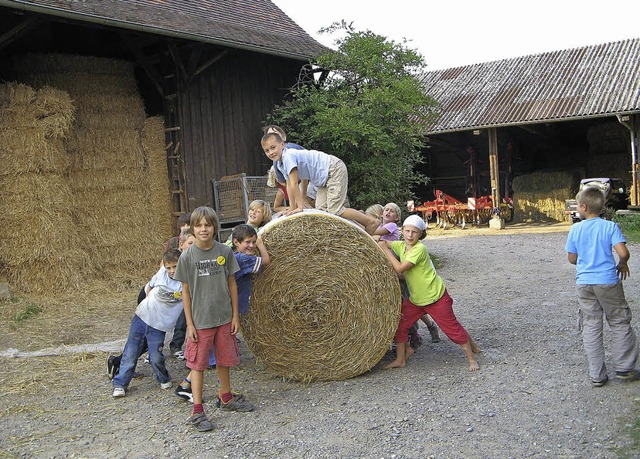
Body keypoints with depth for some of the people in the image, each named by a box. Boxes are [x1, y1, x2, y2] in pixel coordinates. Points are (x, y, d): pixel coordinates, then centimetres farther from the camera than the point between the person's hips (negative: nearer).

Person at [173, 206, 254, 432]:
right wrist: (189, 323, -7)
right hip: (200, 321, -2)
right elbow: (186, 292, -4)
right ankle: (197, 411, 11)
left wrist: (235, 315, 3)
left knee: (224, 360, 16)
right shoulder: (187, 256, -8)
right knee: (198, 364, 3)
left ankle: (226, 398, 36)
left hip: (224, 318, 3)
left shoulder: (225, 251, -2)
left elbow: (231, 284, 4)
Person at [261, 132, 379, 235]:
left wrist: (300, 206, -20)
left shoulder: (288, 156, -22)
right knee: (320, 209, 5)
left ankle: (372, 222, -4)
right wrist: (292, 208, 10)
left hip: (334, 169, -10)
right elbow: (289, 186, 13)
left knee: (334, 210, -15)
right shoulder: (278, 164, 8)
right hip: (324, 180, 10)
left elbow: (294, 184, -22)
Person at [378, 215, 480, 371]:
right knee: (399, 324, 3)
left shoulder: (419, 249, -23)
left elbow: (400, 268, -28)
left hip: (435, 297, -7)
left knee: (451, 327, 0)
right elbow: (384, 242, 14)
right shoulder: (401, 246, 0)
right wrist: (378, 241, -8)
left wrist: (385, 249, -21)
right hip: (415, 299, 7)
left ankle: (471, 357, 16)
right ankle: (400, 359, 17)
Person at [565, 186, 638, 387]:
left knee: (590, 328, 8)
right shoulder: (610, 226, -8)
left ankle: (597, 375, 12)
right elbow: (623, 253, -17)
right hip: (608, 282, -2)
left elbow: (572, 259, 5)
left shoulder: (575, 229, -2)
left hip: (584, 283, 2)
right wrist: (622, 264, 5)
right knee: (619, 324, 14)